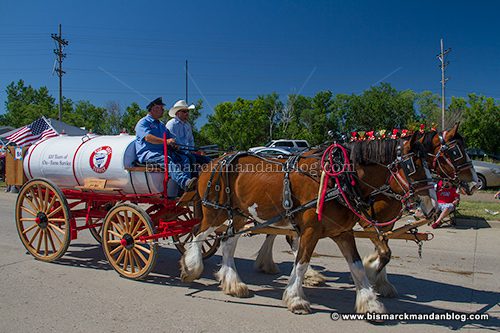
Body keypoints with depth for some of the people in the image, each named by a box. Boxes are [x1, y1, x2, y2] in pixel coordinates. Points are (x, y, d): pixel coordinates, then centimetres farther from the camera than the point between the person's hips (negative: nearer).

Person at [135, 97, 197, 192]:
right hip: (147, 154, -7)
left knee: (184, 159, -15)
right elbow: (148, 137, -17)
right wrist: (165, 141, -29)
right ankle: (185, 183, -57)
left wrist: (173, 144, -5)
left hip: (162, 152, 8)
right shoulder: (143, 123, 2)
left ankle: (187, 183, -36)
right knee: (167, 160, -36)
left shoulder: (161, 125, 29)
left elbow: (170, 137, 20)